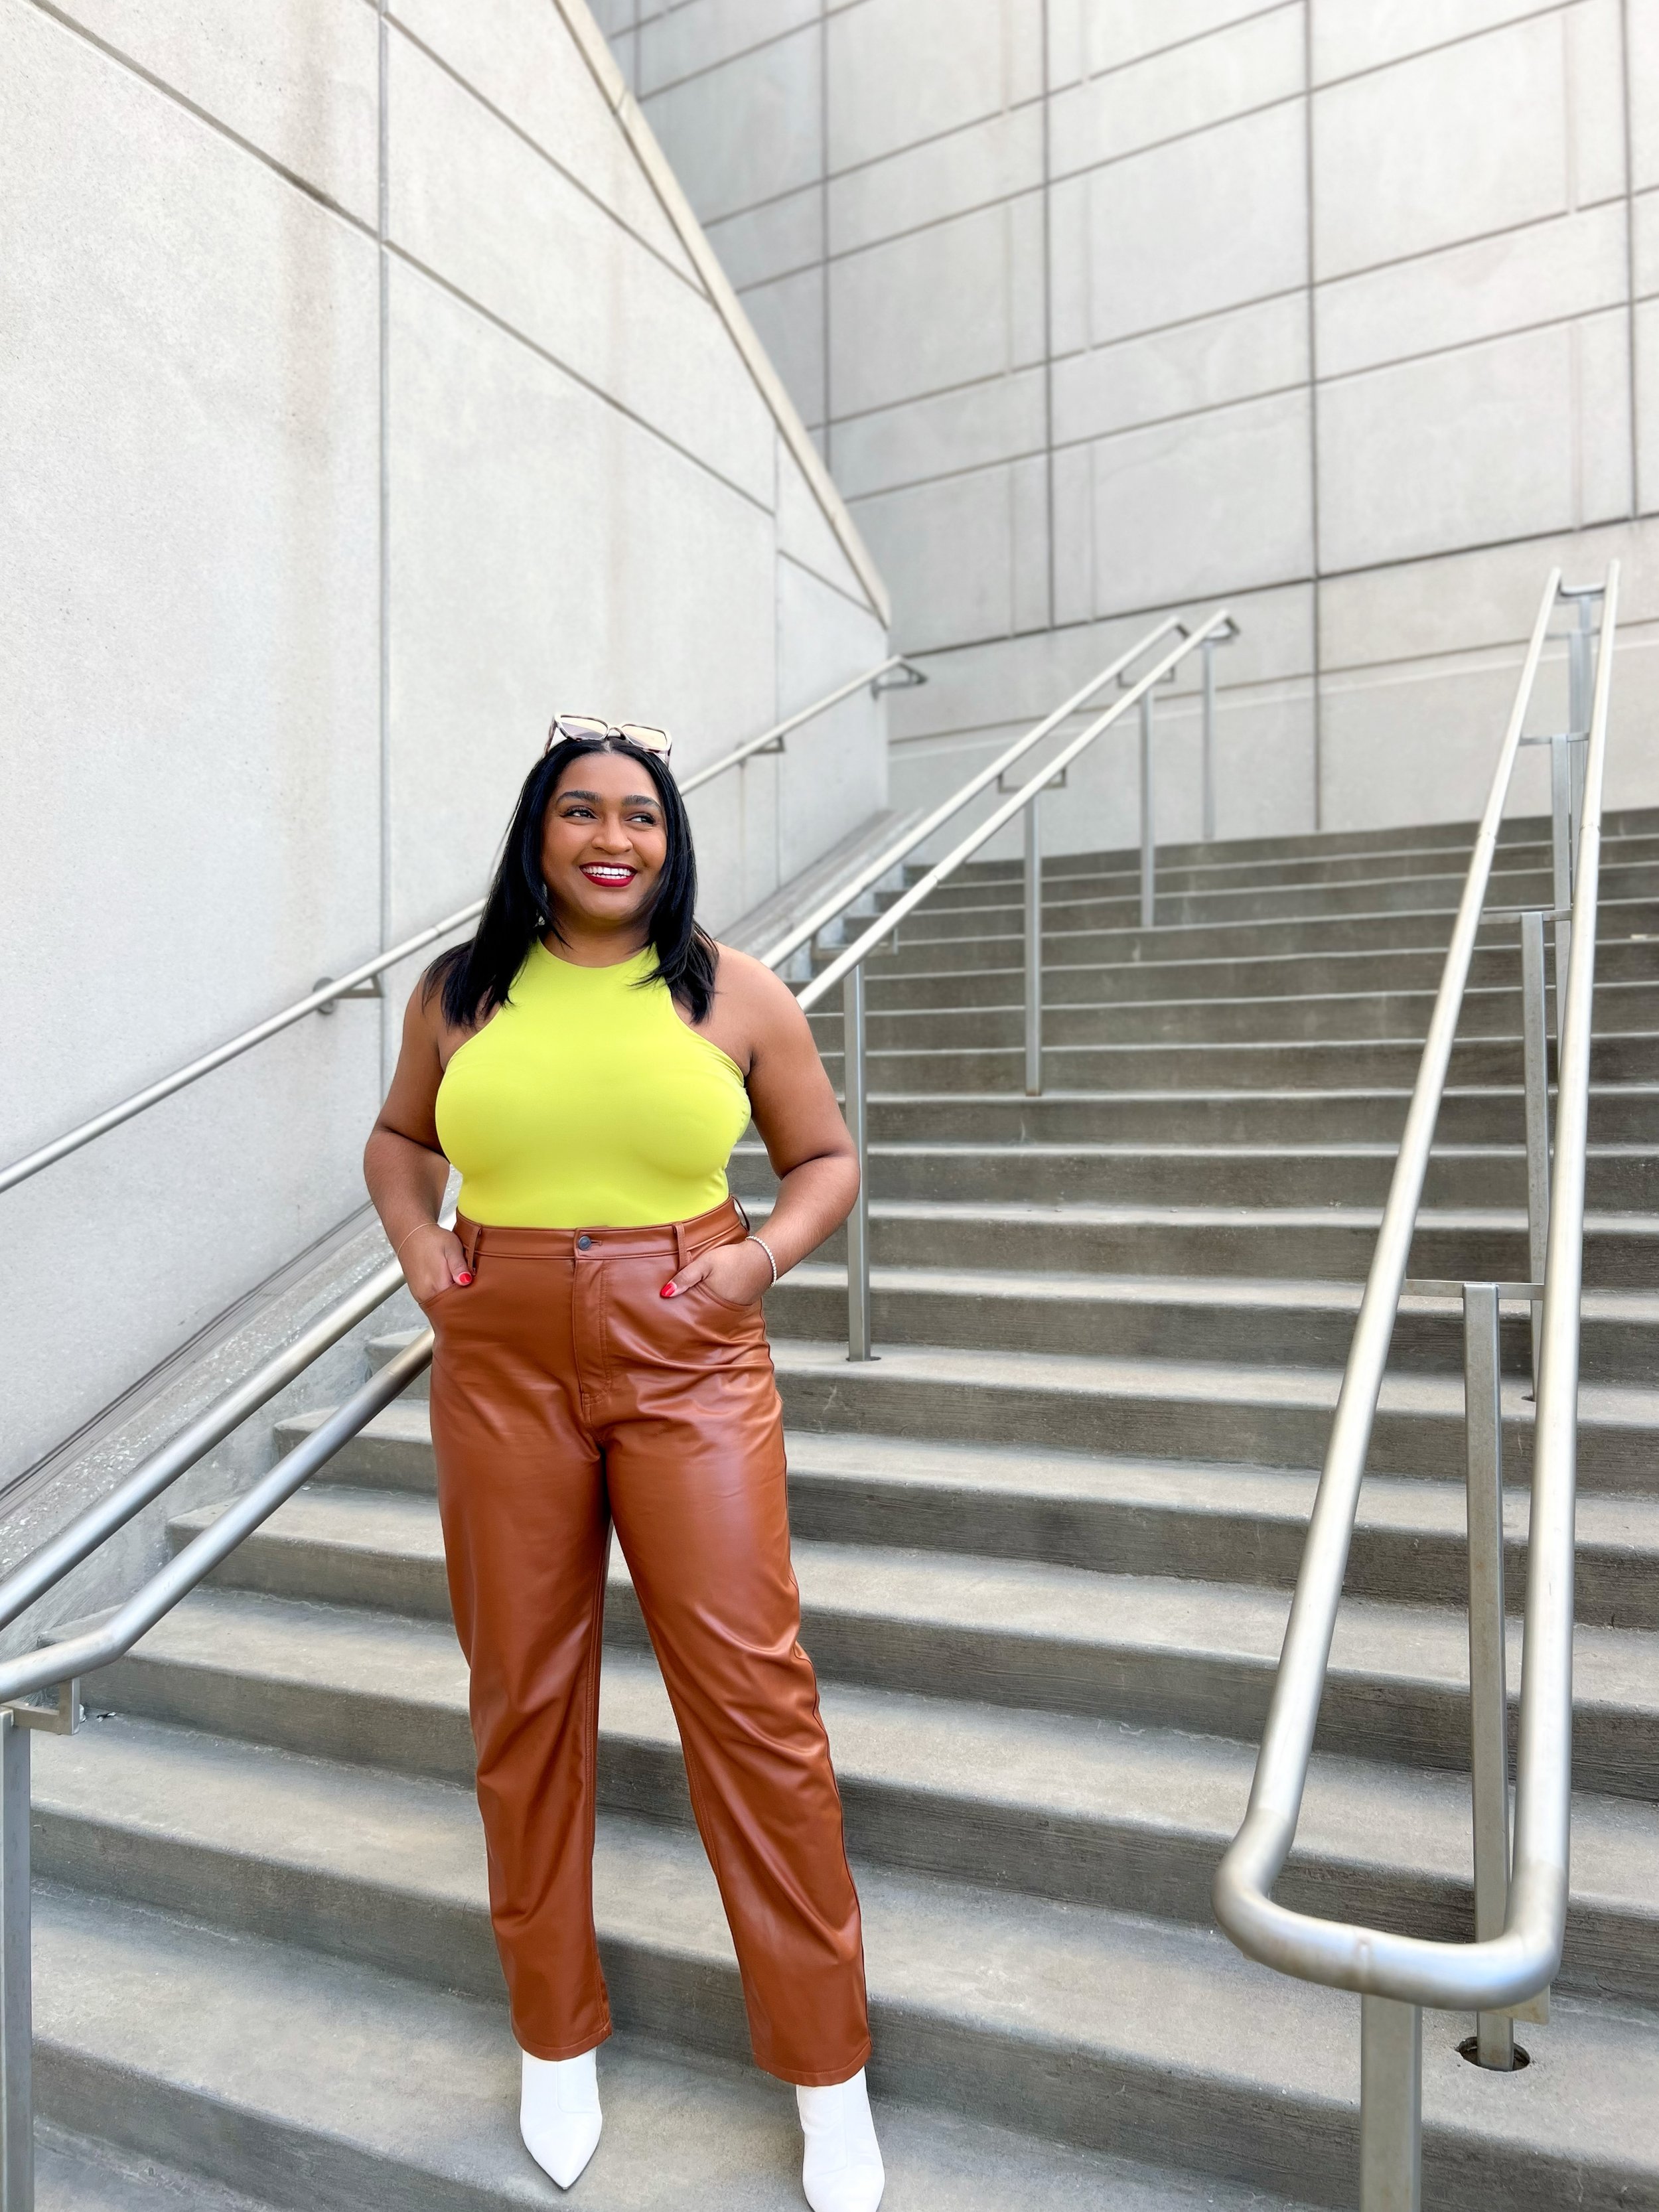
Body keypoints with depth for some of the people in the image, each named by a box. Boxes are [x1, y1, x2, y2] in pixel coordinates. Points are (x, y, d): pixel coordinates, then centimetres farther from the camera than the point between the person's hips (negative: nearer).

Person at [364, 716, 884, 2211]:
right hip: (502, 1369, 2)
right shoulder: (462, 993, 6)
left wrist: (762, 1254, -8)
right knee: (524, 1698, 12)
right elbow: (399, 1137, 21)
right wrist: (416, 1239, 3)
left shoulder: (734, 993, 2)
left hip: (688, 1365, -2)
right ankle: (557, 2039, 36)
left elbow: (828, 1158, 10)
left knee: (750, 1691, -2)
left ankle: (828, 2072, 19)